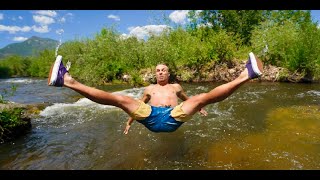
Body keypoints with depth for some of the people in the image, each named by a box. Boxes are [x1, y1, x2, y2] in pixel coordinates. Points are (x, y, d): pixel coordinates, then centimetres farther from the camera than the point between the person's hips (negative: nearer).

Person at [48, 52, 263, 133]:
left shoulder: (176, 86, 32)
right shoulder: (150, 89, 32)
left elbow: (187, 99, 42)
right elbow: (139, 104, 33)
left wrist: (198, 108, 39)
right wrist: (130, 120, 29)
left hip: (174, 117, 1)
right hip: (151, 117, 0)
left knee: (202, 97, -18)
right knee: (118, 99, -17)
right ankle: (68, 81, -24)